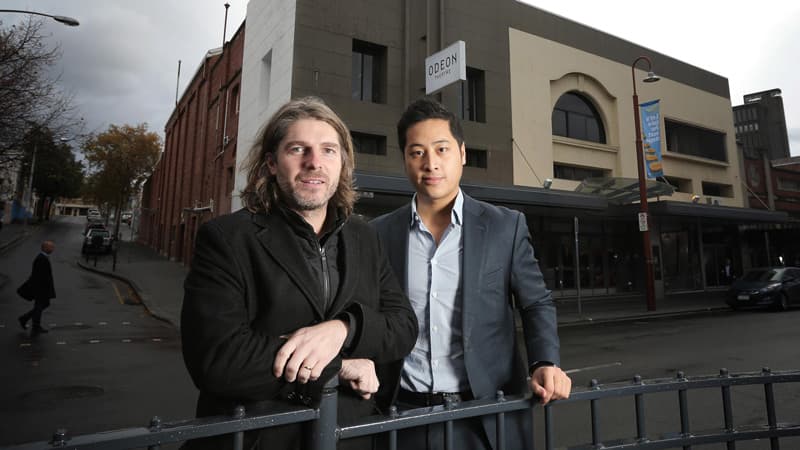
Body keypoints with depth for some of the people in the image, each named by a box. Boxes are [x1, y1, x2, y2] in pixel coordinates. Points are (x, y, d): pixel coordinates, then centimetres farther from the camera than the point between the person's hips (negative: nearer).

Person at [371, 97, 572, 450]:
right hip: (406, 414, 1)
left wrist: (545, 364, -12)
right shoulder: (380, 233, -1)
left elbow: (536, 304, 2)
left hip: (488, 416, 0)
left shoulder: (506, 226, -4)